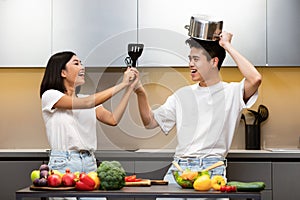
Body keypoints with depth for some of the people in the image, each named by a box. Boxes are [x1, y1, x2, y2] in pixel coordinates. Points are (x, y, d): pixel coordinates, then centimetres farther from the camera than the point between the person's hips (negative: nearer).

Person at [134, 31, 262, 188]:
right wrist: (140, 93, 1)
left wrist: (227, 46, -10)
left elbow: (255, 79, -18)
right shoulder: (182, 95, 18)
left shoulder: (232, 92, 3)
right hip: (179, 167, 4)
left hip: (212, 169, -3)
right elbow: (150, 122, 18)